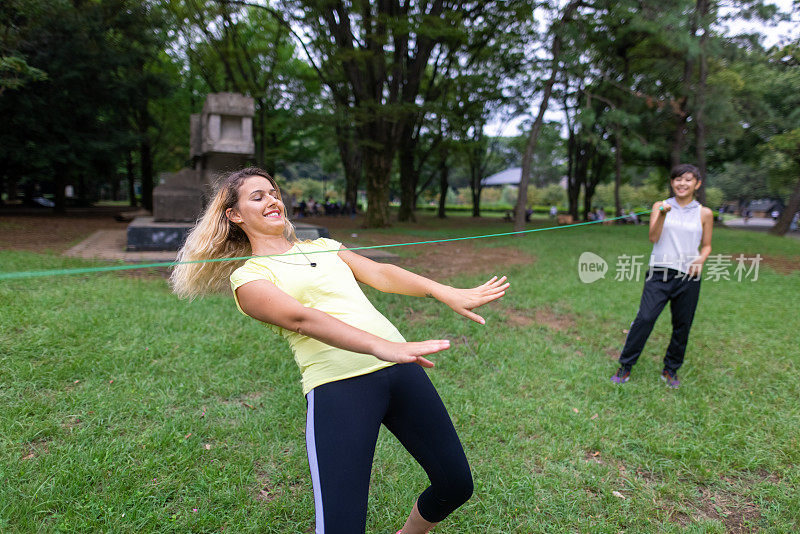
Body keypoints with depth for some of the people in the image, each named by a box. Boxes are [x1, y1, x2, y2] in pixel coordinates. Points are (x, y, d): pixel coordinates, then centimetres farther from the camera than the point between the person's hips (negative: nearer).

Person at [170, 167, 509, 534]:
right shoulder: (247, 277, 5)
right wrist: (381, 346, -28)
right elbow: (300, 318, -14)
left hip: (398, 368, 6)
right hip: (337, 388, -5)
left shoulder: (323, 246, 22)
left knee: (457, 486, 9)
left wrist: (447, 293, -7)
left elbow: (378, 274, 8)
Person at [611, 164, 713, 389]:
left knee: (682, 326, 7)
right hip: (659, 273, -1)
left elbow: (706, 246, 13)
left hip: (688, 277, 1)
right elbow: (653, 238, -4)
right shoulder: (660, 206, 6)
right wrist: (663, 215, -18)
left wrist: (700, 261, -7)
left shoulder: (704, 214, 7)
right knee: (645, 318, -11)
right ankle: (625, 366, 1)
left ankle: (671, 370, 25)